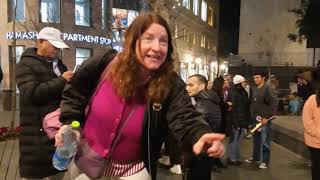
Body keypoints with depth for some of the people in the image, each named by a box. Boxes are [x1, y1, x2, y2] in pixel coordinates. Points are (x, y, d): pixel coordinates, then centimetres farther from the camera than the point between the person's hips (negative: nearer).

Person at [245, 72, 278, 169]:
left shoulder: (267, 89, -12)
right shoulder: (254, 89, 10)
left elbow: (274, 103, -17)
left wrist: (267, 117, -18)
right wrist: (252, 115, 9)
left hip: (264, 119, -7)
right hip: (255, 118, 7)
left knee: (265, 141, 1)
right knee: (256, 139, 18)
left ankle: (265, 161, 12)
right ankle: (255, 157, 32)